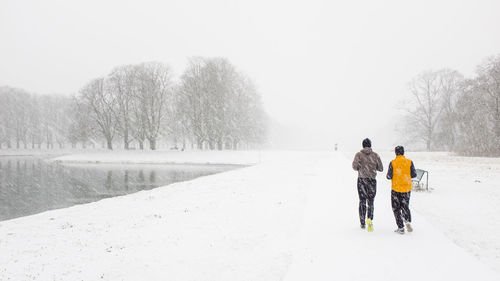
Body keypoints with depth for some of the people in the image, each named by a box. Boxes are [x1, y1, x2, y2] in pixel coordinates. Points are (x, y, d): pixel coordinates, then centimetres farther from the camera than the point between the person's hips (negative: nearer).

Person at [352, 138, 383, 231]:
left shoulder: (359, 154, -3)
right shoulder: (375, 155, 0)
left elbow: (355, 166, -13)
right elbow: (380, 168, 3)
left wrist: (360, 168, 8)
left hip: (361, 180, 0)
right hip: (372, 180, 0)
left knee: (362, 201, 10)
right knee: (370, 201, 7)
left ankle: (362, 223, 12)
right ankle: (369, 219, -17)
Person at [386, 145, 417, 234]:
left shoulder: (392, 163, -9)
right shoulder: (409, 162, -3)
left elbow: (389, 176, -9)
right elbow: (414, 174, 0)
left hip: (396, 188, -2)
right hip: (407, 188, 2)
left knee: (396, 208, 8)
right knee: (405, 206, 18)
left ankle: (400, 228, 5)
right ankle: (408, 221, -7)